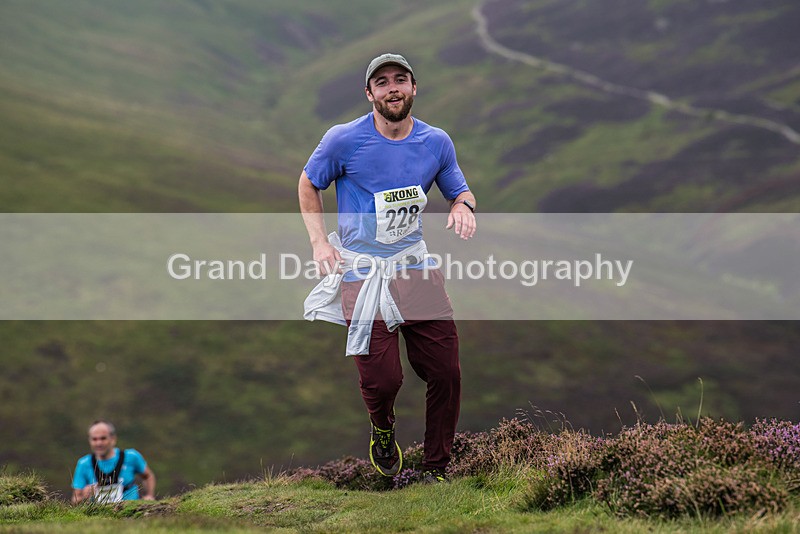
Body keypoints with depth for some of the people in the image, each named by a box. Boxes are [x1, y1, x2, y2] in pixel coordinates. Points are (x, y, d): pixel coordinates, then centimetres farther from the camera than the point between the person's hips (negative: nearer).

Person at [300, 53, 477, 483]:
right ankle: (382, 429, 26)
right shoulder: (344, 140, -7)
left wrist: (463, 206, -9)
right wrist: (319, 241, -1)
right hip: (361, 271, -3)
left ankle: (435, 470, 15)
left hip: (415, 266, 3)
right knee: (382, 379, -12)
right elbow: (308, 184, 9)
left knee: (446, 372, -4)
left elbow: (459, 190, 16)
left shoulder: (436, 142, 2)